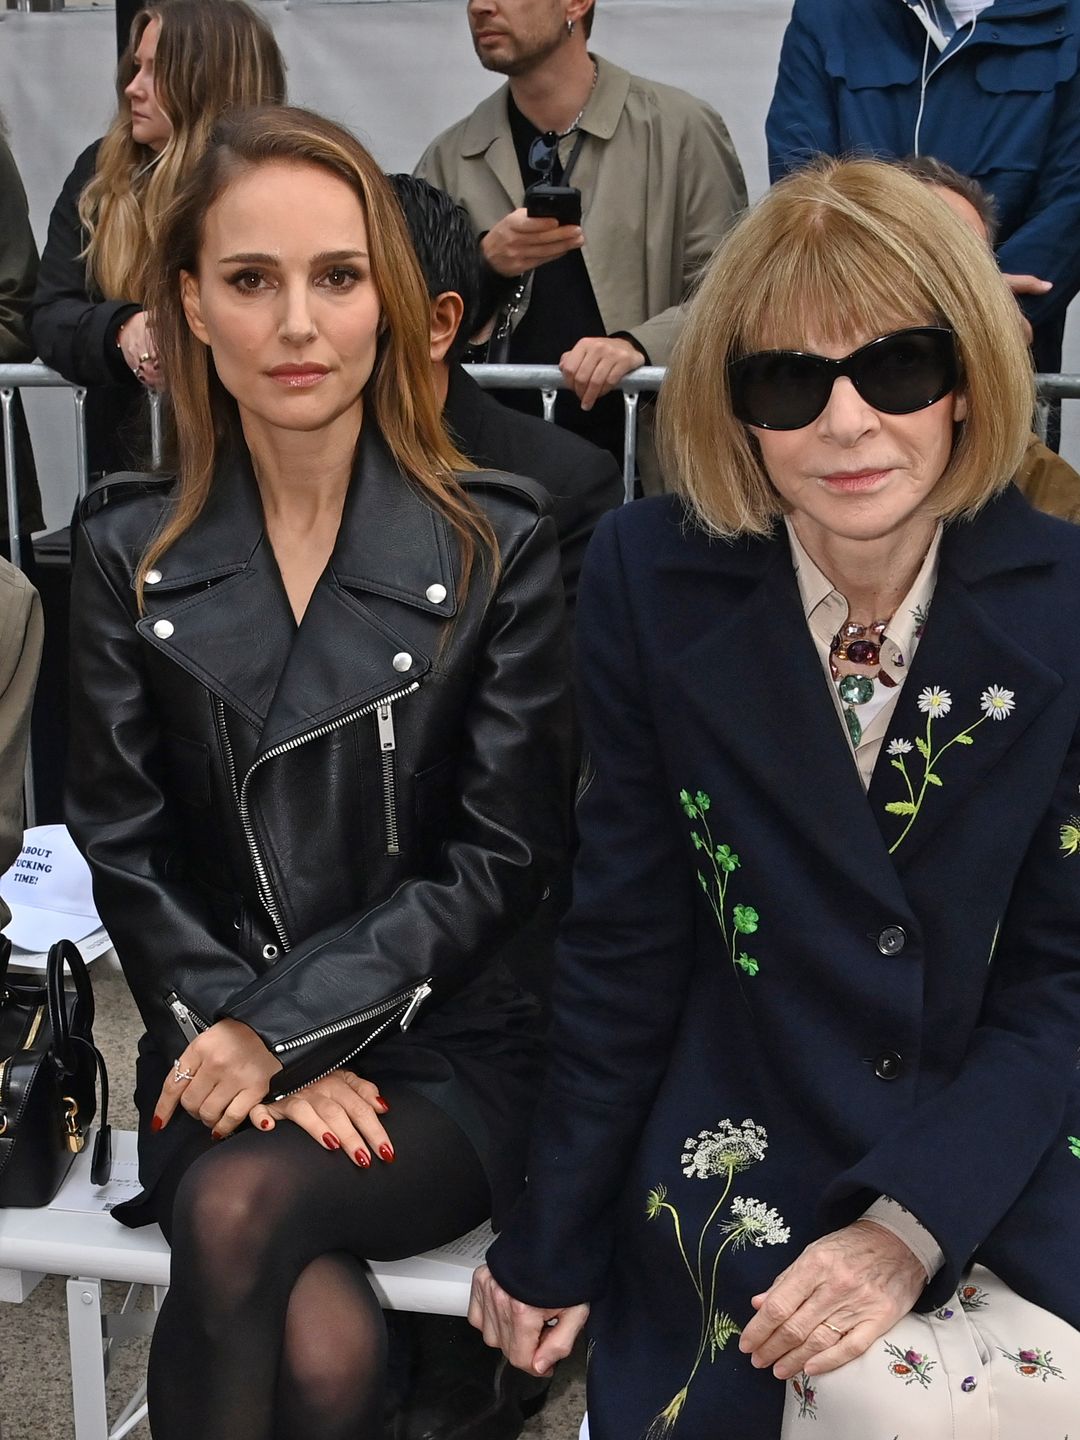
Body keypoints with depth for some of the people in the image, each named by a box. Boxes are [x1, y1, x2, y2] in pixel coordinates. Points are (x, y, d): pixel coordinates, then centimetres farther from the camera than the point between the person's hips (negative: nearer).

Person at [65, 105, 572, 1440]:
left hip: (448, 1050, -1)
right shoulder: (129, 550, 2)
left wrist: (287, 1025, -14)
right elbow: (124, 852, 1)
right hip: (218, 1047, 1)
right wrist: (258, 1056, -11)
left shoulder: (496, 540, -5)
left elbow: (501, 858, -6)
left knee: (238, 1209, -31)